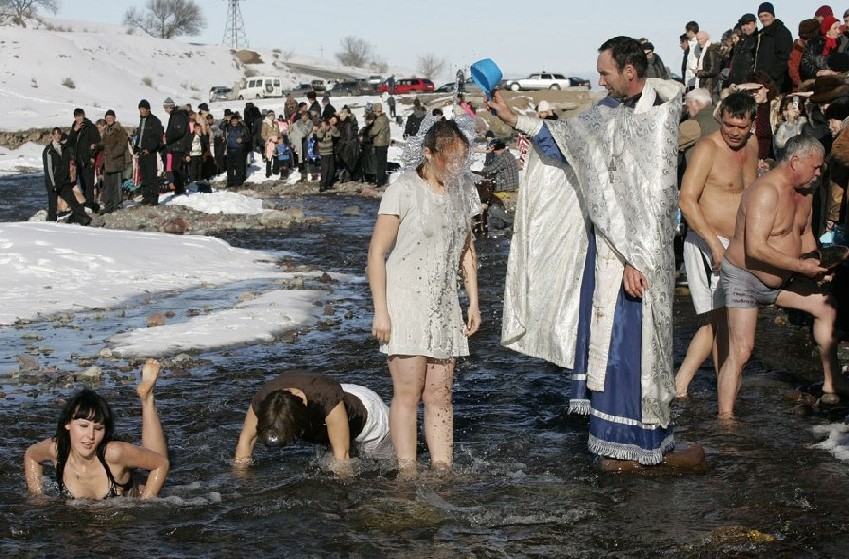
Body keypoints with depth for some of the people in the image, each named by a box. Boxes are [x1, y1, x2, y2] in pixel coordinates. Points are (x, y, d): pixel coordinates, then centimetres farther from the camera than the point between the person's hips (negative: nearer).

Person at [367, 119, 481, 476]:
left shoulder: (462, 189, 9)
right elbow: (377, 252, -9)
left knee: (440, 395, 5)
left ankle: (443, 469, 7)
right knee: (408, 392, -7)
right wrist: (380, 310, -13)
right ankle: (407, 472, -3)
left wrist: (474, 302, 15)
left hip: (443, 306, 6)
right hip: (405, 302, -6)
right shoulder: (403, 191, -10)